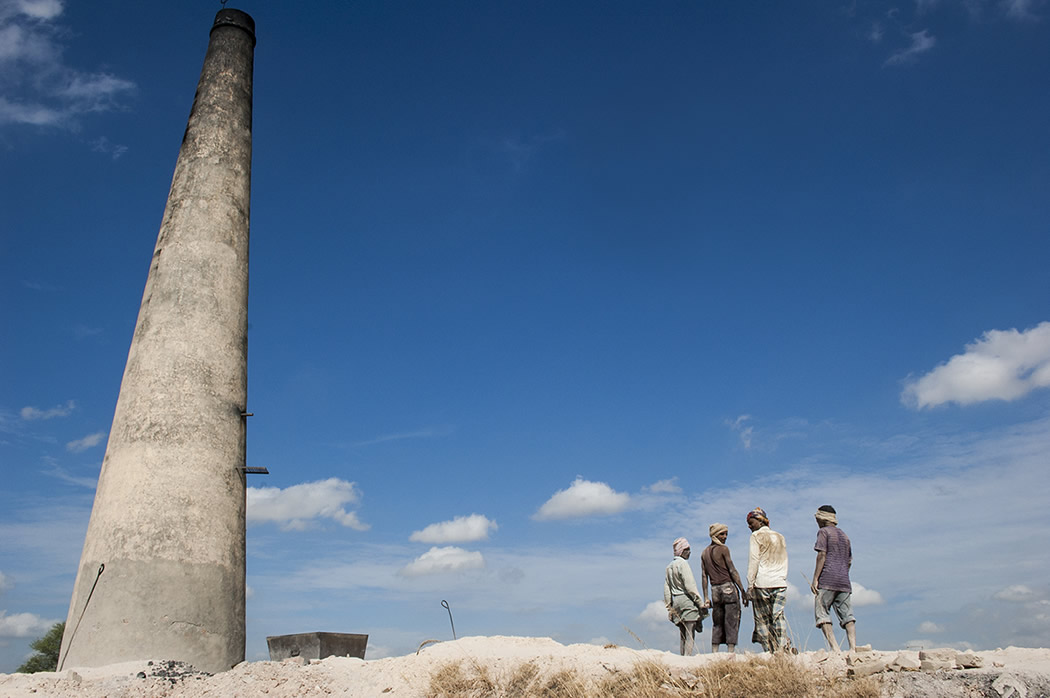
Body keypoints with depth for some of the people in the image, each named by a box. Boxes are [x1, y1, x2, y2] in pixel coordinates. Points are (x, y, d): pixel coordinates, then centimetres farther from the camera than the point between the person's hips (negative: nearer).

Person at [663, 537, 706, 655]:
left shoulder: (669, 566, 15)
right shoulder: (683, 563, -9)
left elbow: (666, 588, 16)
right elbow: (690, 586, -15)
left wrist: (669, 607, 19)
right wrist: (701, 604, -11)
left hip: (676, 601, 8)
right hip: (687, 600, -8)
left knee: (683, 635, 12)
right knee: (690, 635, -7)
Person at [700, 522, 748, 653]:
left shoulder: (704, 553, 14)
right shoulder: (723, 549, -4)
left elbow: (704, 577, 11)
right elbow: (732, 571, -8)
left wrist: (706, 598, 11)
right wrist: (743, 591, -6)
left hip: (715, 590, 6)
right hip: (728, 588, -6)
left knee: (717, 623, 10)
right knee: (732, 622, -3)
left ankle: (714, 654, 6)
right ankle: (731, 652, -7)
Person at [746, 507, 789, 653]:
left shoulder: (757, 536, 0)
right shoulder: (780, 537, 18)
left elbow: (753, 561, -6)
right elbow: (784, 561, 19)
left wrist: (750, 584, -5)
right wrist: (782, 579, 17)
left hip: (762, 583, -5)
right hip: (780, 583, 5)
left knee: (762, 619, -1)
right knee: (778, 616, 2)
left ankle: (770, 650, -5)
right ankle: (783, 646, -11)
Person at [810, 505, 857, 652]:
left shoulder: (823, 532, 2)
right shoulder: (844, 535, 24)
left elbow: (822, 555, -9)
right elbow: (849, 561, 23)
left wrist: (815, 579, -11)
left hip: (827, 580, -7)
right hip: (844, 581, 7)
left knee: (821, 613, -5)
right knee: (847, 615, 2)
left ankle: (834, 648, -17)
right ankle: (853, 647, -12)